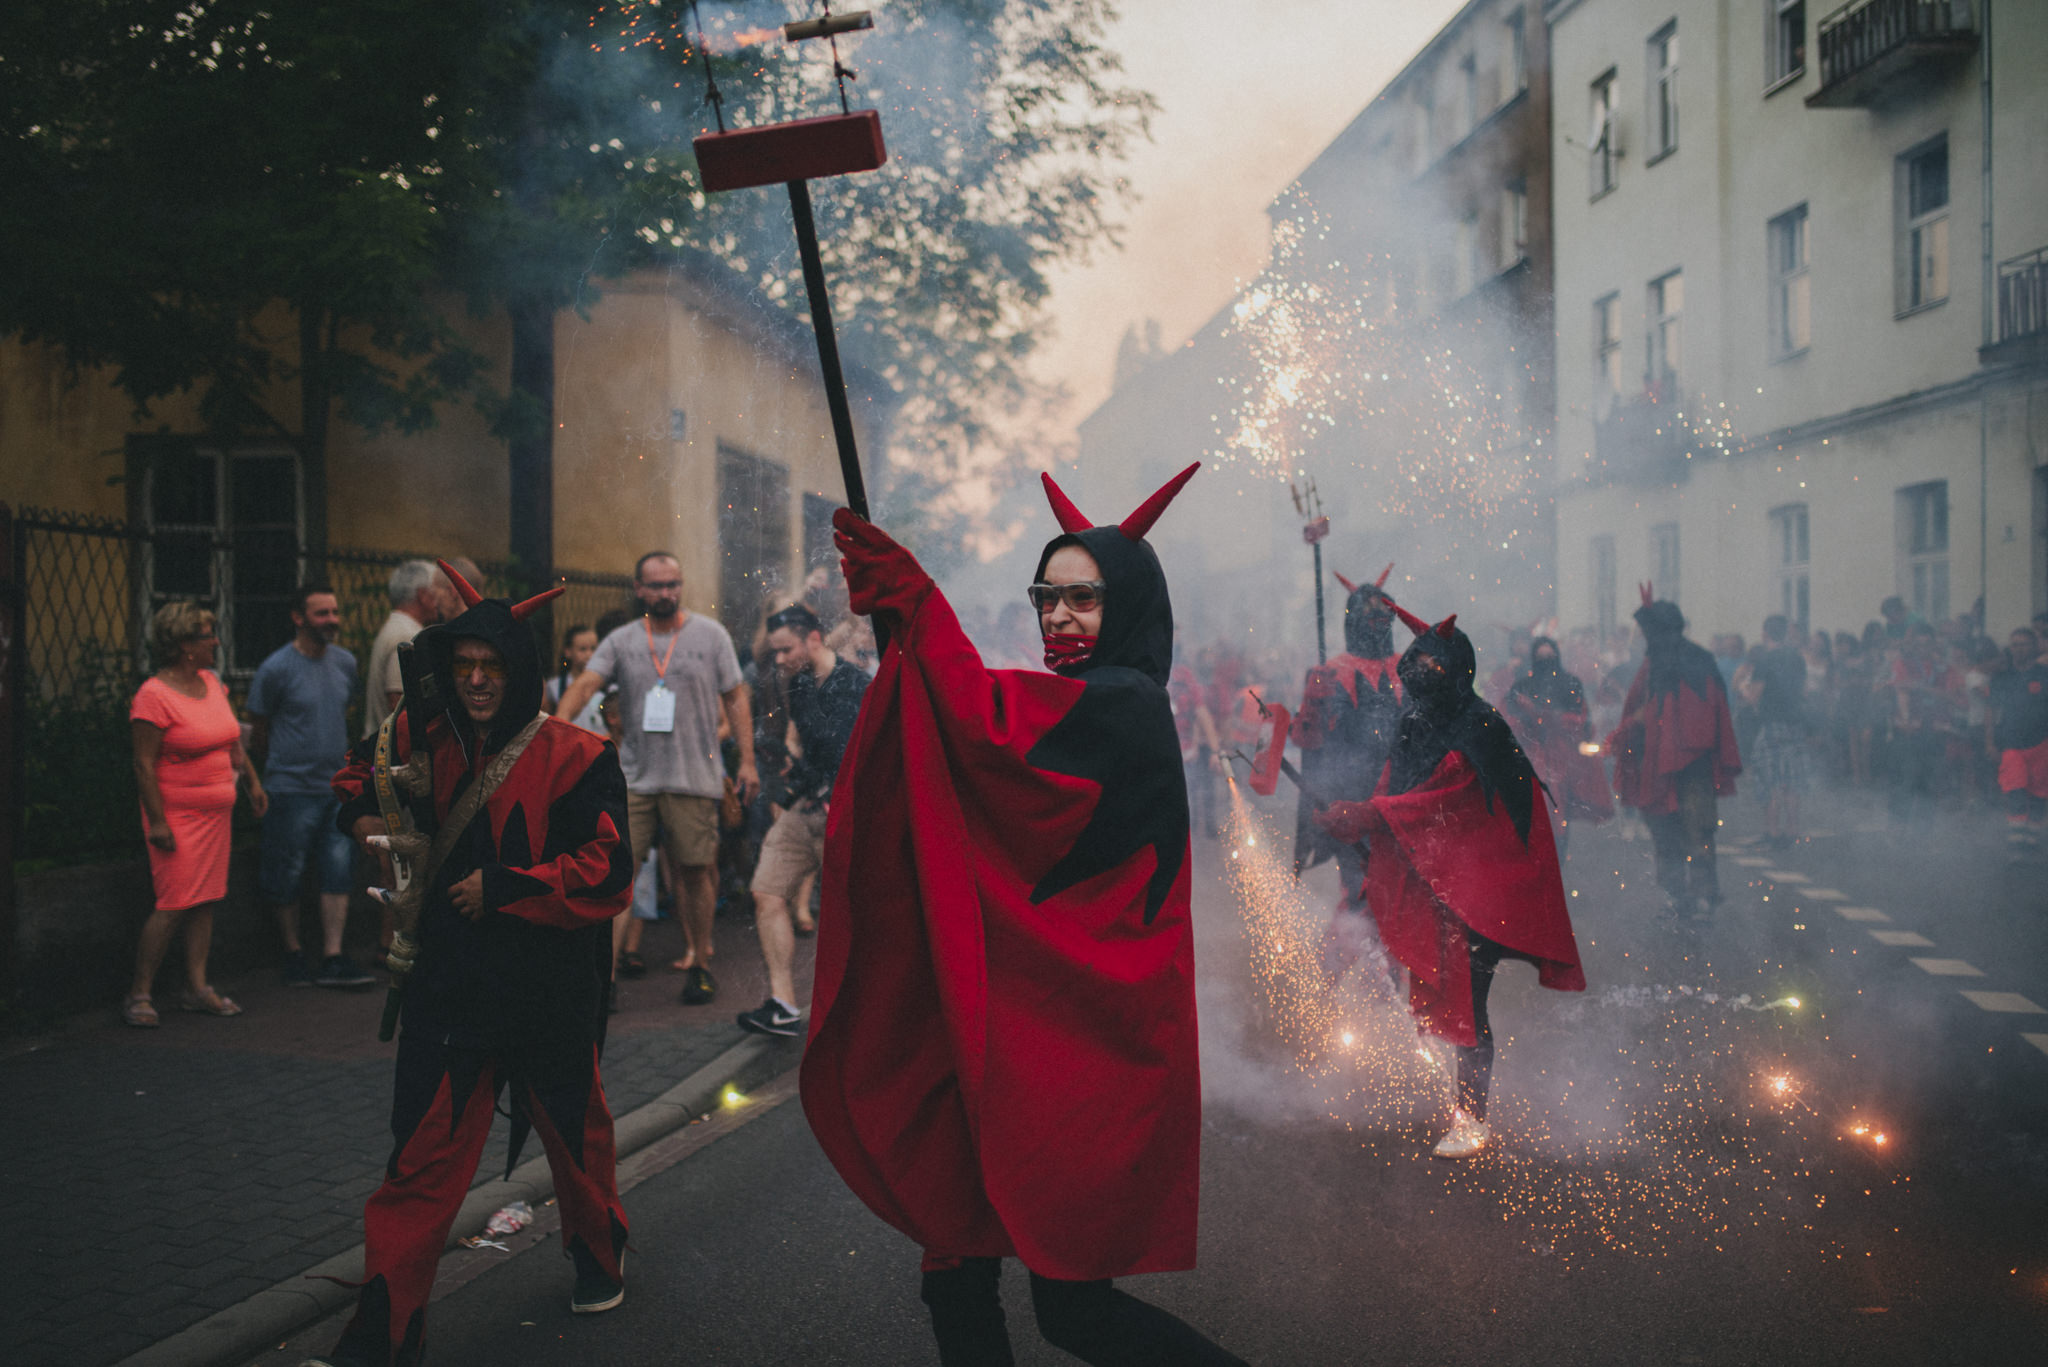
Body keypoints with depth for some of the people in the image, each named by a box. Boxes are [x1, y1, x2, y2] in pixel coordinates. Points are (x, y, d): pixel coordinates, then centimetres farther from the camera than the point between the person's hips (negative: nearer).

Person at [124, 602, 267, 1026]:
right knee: (174, 904, -9)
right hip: (177, 814, -8)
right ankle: (139, 994, 2)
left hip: (216, 811, 8)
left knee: (206, 900, 8)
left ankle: (197, 987, 14)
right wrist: (157, 821, -18)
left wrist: (253, 781, 19)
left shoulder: (210, 681, 10)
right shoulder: (153, 696, -14)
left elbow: (233, 740, 21)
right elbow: (144, 764, -16)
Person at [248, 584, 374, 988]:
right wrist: (280, 766, 10)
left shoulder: (345, 662, 7)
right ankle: (293, 952, 19)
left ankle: (333, 958, 5)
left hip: (338, 787, 5)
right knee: (287, 875, 4)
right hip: (291, 789, -5)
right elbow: (260, 728, 0)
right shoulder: (276, 669, -10)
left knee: (339, 871, 2)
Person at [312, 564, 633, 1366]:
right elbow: (358, 772, 24)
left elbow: (605, 872, -18)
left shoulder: (573, 757, -13)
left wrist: (501, 889, -19)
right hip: (448, 988, 3)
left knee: (576, 1133, 18)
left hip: (550, 993, -2)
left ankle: (598, 1257, 46)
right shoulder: (426, 744, 2)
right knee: (422, 1159, 1)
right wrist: (364, 816, 3)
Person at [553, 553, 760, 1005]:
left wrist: (747, 760, 1)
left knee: (695, 870, 4)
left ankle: (699, 963, 20)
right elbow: (583, 686, -6)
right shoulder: (620, 641, 6)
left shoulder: (710, 635, 4)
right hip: (634, 777, 1)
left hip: (695, 779, -1)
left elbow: (735, 700, 6)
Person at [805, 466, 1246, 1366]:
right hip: (1015, 1016, 9)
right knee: (958, 1269, 11)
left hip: (1083, 1033, -9)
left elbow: (992, 734, -26)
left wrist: (913, 602, -21)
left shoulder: (1123, 706, -13)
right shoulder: (1080, 707, 16)